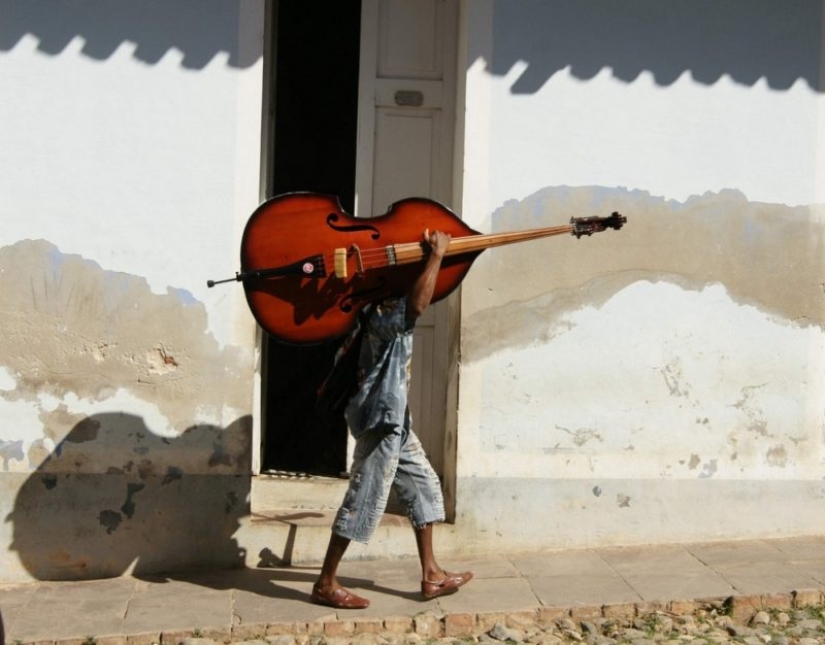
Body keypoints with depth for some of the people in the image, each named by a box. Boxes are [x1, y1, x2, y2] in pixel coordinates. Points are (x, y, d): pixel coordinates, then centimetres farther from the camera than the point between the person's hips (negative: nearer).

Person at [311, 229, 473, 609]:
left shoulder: (391, 307, 10)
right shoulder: (384, 312, -22)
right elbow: (416, 306, -41)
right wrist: (436, 255, -36)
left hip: (393, 418, 11)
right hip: (380, 418, -11)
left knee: (423, 486, 15)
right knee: (365, 499, -4)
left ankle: (431, 575, 24)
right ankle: (326, 585, 6)